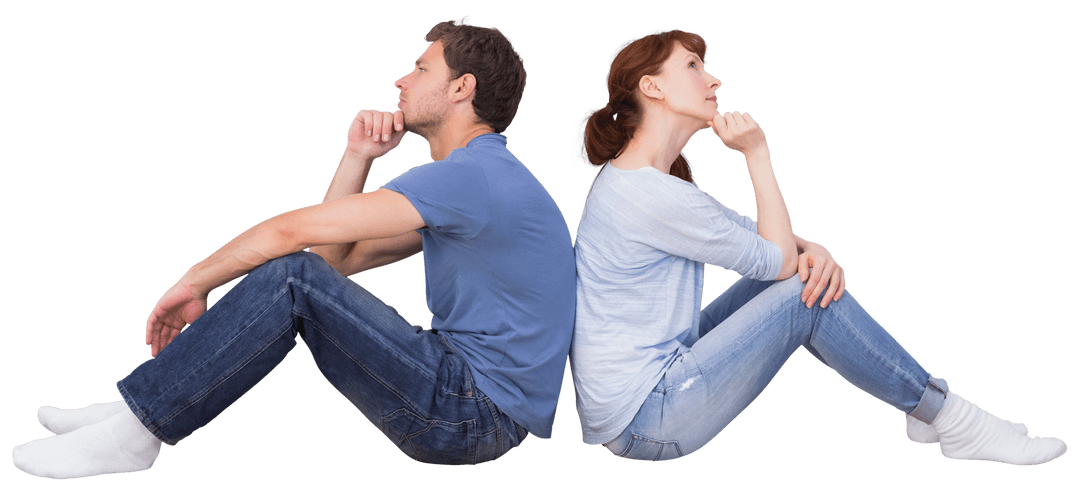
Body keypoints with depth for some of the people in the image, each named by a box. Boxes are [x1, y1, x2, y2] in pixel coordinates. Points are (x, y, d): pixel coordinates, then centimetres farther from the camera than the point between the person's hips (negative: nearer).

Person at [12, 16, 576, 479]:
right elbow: (338, 257, 15)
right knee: (311, 275, 8)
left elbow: (296, 230, -16)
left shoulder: (473, 174, -16)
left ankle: (134, 433, -9)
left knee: (293, 277, -19)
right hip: (466, 391, 10)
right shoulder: (470, 177, 18)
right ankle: (137, 414, 6)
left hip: (482, 414, -10)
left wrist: (193, 282, -4)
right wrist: (358, 158, 6)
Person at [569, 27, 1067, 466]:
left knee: (810, 271, 7)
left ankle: (921, 401, 15)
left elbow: (751, 231, 13)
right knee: (808, 294, -13)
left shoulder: (632, 175, 10)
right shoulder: (651, 195, -23)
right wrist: (757, 153, -10)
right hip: (643, 425, -10)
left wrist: (811, 249, -7)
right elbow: (778, 258, -13)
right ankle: (951, 420, 3)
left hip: (655, 370, 10)